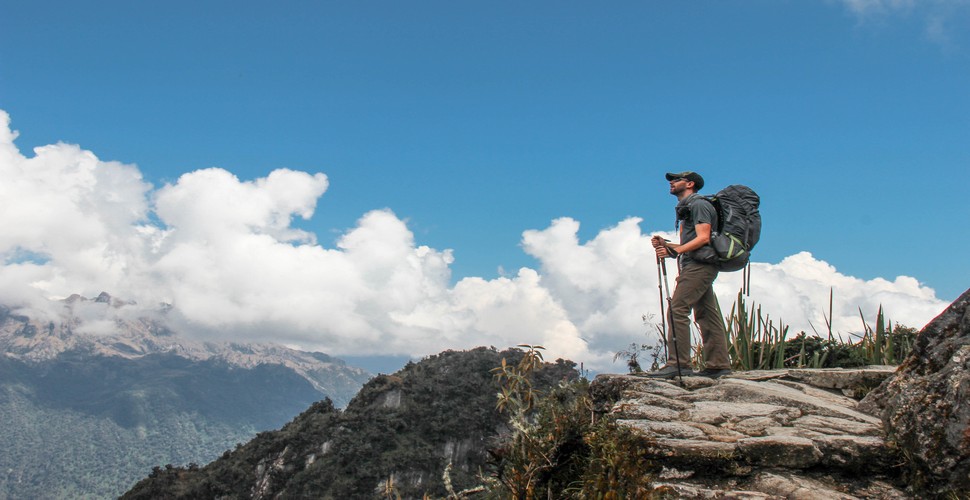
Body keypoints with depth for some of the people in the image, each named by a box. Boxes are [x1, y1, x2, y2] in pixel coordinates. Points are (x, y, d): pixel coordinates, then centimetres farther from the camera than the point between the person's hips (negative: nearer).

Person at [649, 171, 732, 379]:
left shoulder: (698, 204, -5)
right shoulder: (686, 207, 25)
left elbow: (703, 238, -17)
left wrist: (675, 250, -25)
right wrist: (666, 245, 10)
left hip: (699, 265, -11)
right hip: (697, 266, 11)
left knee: (677, 310, -17)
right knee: (707, 315, 7)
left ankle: (678, 363, -21)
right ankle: (718, 364, 7)